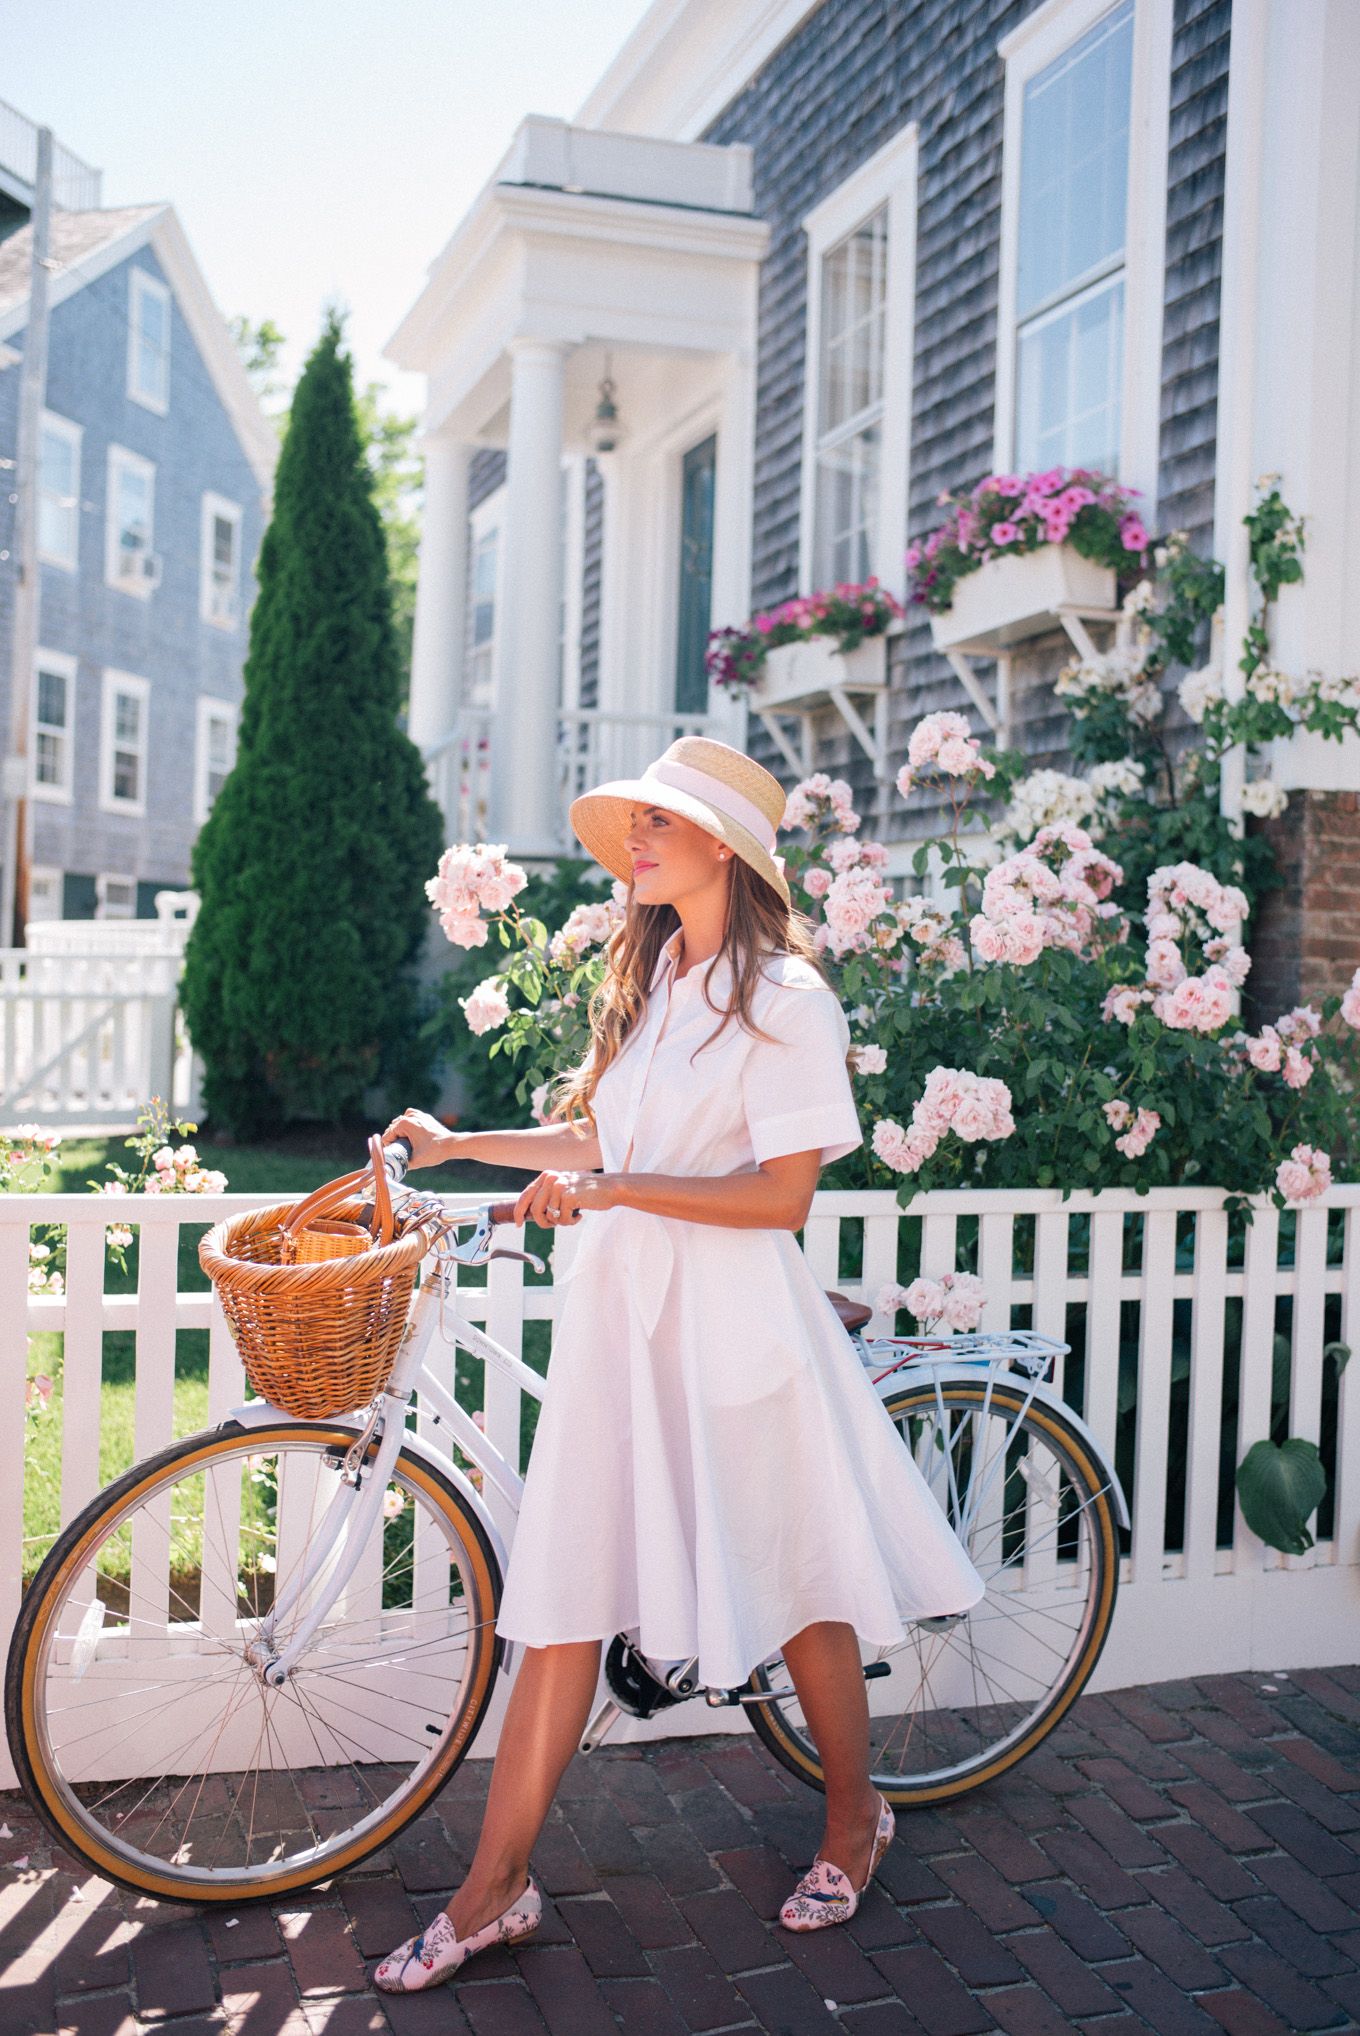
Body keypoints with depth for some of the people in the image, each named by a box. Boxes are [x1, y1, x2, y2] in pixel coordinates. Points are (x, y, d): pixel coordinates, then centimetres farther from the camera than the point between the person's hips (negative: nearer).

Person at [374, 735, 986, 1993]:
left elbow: (782, 1192, -14)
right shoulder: (647, 978, 15)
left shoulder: (783, 996, -8)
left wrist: (611, 1191, -19)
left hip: (730, 1318, -6)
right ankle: (497, 1887, 14)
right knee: (567, 1592, 6)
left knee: (793, 1576, 9)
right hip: (616, 1308, 6)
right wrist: (457, 1145, 21)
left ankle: (855, 1820, 33)